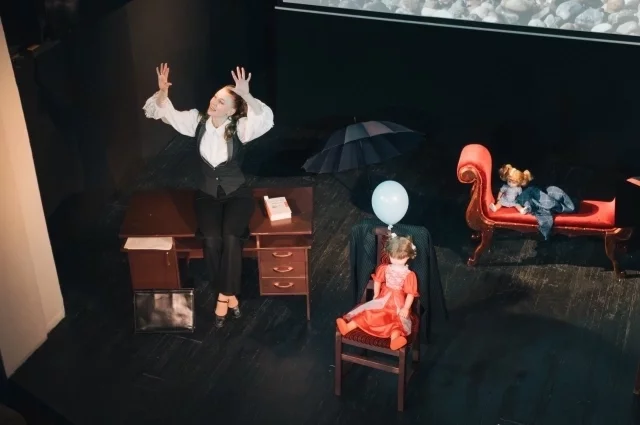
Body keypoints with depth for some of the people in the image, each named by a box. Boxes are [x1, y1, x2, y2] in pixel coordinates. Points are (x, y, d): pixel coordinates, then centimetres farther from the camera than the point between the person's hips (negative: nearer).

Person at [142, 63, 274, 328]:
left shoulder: (239, 128, -16)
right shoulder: (197, 120, -5)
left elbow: (266, 120, -35)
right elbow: (165, 113, -3)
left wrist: (246, 96, -45)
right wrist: (163, 91, -23)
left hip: (236, 193, -2)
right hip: (207, 194, 2)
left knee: (231, 238, -26)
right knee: (211, 240, -22)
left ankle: (224, 294, -6)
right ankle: (228, 294, -2)